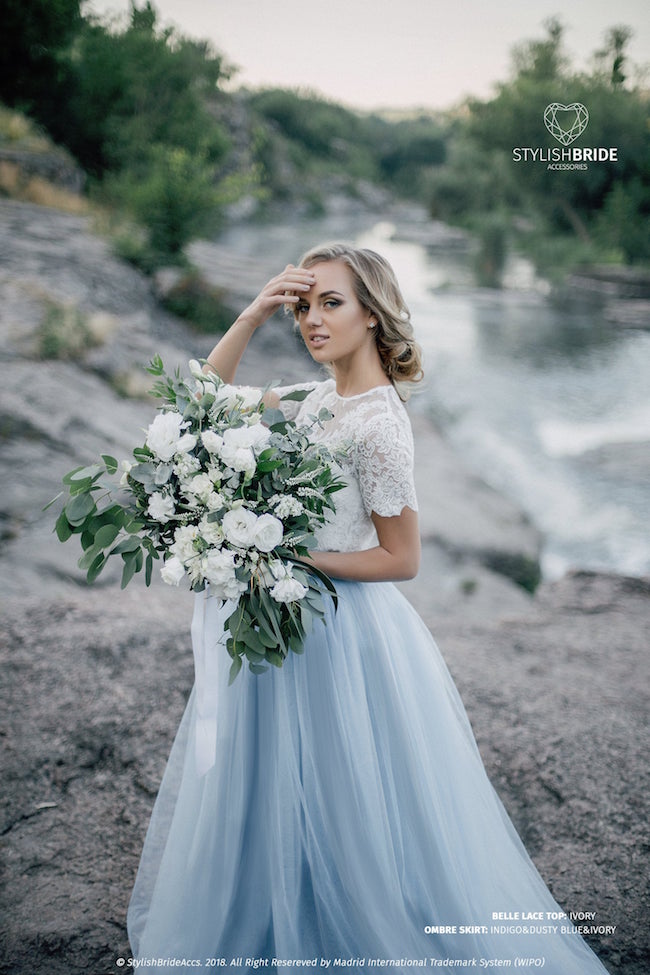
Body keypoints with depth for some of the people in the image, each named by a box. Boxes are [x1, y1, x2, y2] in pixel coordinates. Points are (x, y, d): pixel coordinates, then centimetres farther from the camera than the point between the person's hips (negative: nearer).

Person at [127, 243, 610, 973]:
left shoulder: (377, 422, -21)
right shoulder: (315, 397, 2)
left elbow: (402, 559, -17)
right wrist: (254, 314, -2)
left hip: (335, 634, -9)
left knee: (335, 808, 10)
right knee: (268, 799, 24)